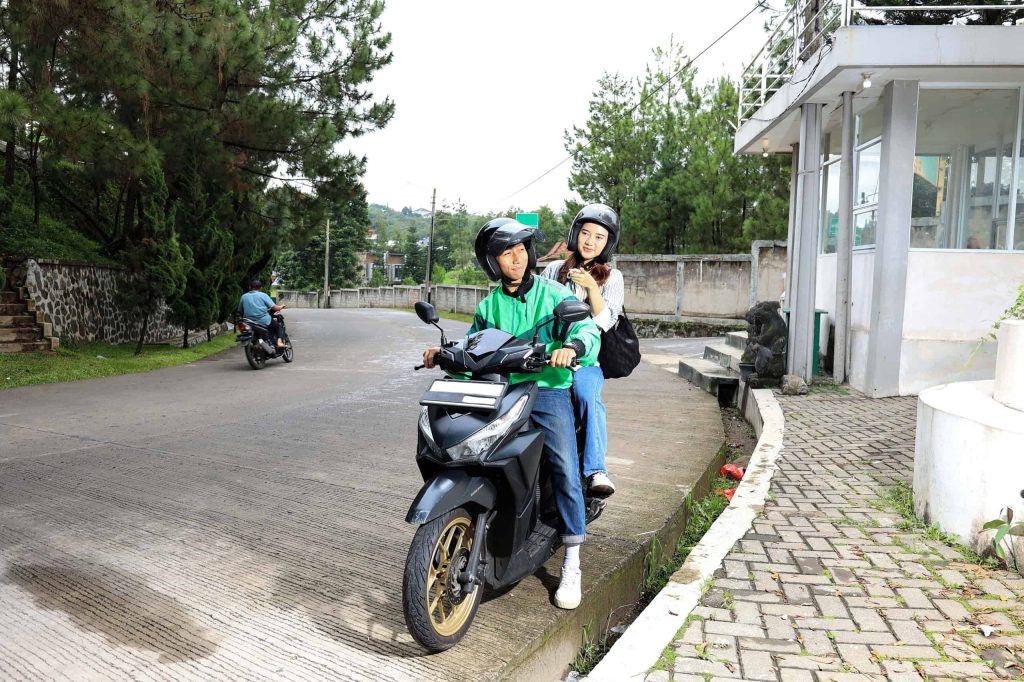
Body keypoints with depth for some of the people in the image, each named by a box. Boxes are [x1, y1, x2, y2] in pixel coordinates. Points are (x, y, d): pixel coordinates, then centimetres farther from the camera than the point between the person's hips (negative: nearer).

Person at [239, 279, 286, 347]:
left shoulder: (243, 297, 9)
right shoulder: (263, 295, -2)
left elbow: (240, 311, 12)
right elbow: (274, 307, -8)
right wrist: (281, 307, 12)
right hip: (264, 322, -4)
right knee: (277, 325, 21)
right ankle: (279, 341, 1)